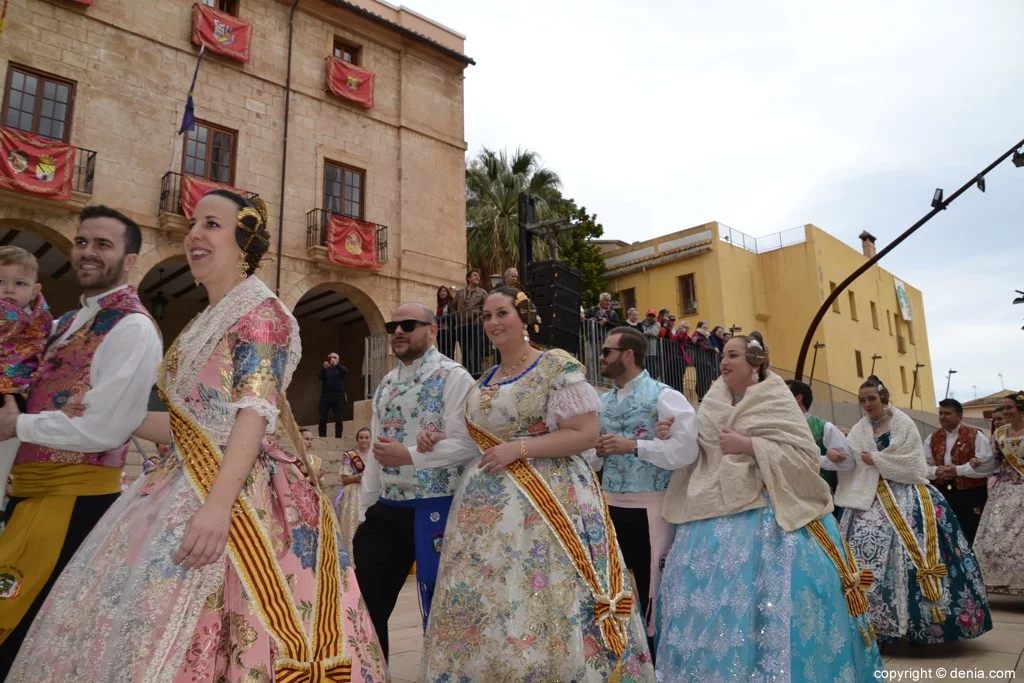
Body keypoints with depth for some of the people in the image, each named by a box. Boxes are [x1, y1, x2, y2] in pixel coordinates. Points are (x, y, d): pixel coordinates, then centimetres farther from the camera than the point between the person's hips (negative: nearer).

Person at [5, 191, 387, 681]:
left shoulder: (259, 311, -7)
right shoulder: (204, 324, 19)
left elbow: (256, 413, -19)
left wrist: (218, 504, -28)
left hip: (236, 493, -9)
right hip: (185, 488, 9)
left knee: (185, 642, -9)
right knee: (137, 621, 11)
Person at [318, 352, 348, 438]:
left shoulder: (340, 369, 11)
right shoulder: (325, 370, 13)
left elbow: (346, 371, -13)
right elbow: (321, 377, -8)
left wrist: (336, 365, -29)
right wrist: (325, 369, -27)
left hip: (338, 397, -1)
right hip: (325, 397, 1)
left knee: (339, 420, -4)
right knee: (322, 419, -2)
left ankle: (338, 438, 0)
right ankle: (322, 438, 2)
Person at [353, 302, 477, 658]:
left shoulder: (452, 377, -9)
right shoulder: (386, 383, 14)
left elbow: (466, 445, -19)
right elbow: (376, 452, 14)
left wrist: (410, 455, -22)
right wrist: (363, 510, 12)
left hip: (435, 509, -7)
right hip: (387, 509, 7)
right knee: (366, 604, 13)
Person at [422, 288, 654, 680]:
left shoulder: (557, 367, -7)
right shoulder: (484, 382, 14)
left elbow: (586, 434, -14)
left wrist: (519, 449, -18)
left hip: (544, 501, -6)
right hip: (487, 505, 7)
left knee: (539, 607, -3)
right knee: (482, 605, 9)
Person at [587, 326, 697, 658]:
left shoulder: (663, 396, -9)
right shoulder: (603, 402, 12)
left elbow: (686, 448, -21)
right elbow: (591, 458, 15)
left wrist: (633, 446, -20)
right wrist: (596, 450, -8)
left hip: (649, 508, -6)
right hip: (610, 505, 7)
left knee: (650, 589, 5)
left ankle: (654, 661, 24)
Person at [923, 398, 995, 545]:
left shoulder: (975, 435, -6)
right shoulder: (933, 438, 7)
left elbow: (988, 465, -15)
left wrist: (958, 470, -20)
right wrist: (935, 471, -17)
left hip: (971, 495, -4)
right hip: (944, 494, 4)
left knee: (971, 536, 5)